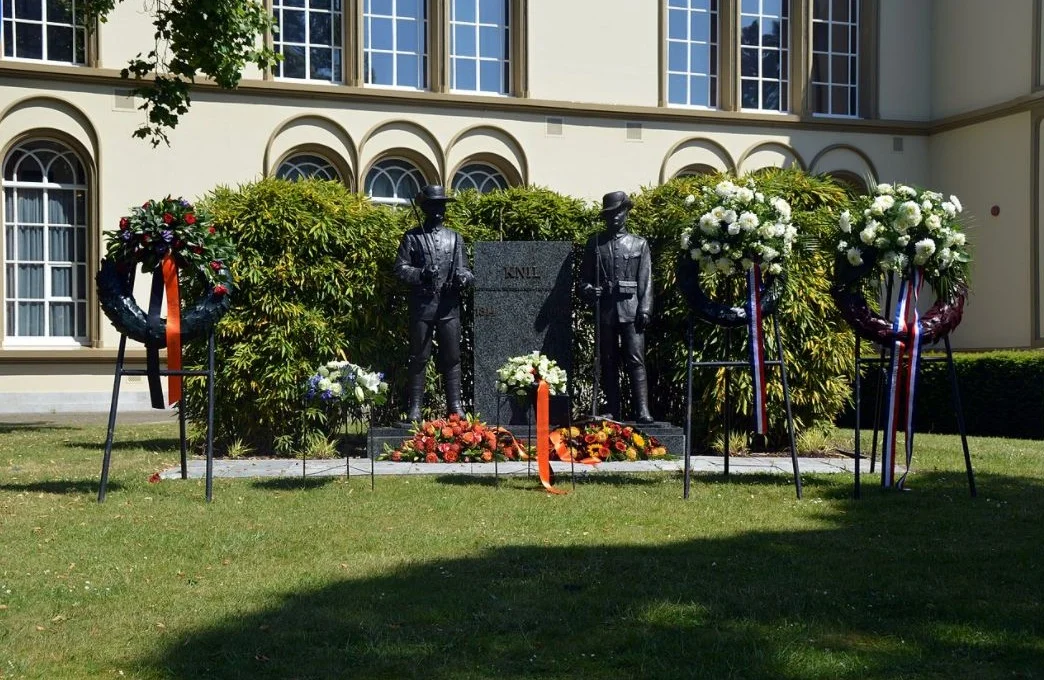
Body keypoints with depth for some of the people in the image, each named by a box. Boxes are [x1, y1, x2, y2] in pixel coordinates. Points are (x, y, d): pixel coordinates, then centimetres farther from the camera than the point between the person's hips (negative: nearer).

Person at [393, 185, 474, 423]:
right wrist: (421, 274, -15)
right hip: (422, 304, -2)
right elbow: (400, 267, 2)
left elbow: (463, 267, 15)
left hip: (449, 306, 3)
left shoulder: (454, 238, 15)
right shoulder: (412, 237, 6)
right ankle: (414, 407, 5)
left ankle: (455, 405, 9)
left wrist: (463, 277, -8)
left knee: (452, 356, 3)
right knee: (419, 357, 0)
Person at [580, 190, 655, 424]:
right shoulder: (595, 243, 14)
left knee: (636, 361, -8)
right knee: (608, 362, 4)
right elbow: (584, 277, 13)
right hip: (605, 310, 2)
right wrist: (590, 291, -8)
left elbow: (646, 281, 5)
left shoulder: (640, 244, 11)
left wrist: (645, 309, -6)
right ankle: (612, 411, 8)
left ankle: (642, 411, -11)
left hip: (631, 309, -2)